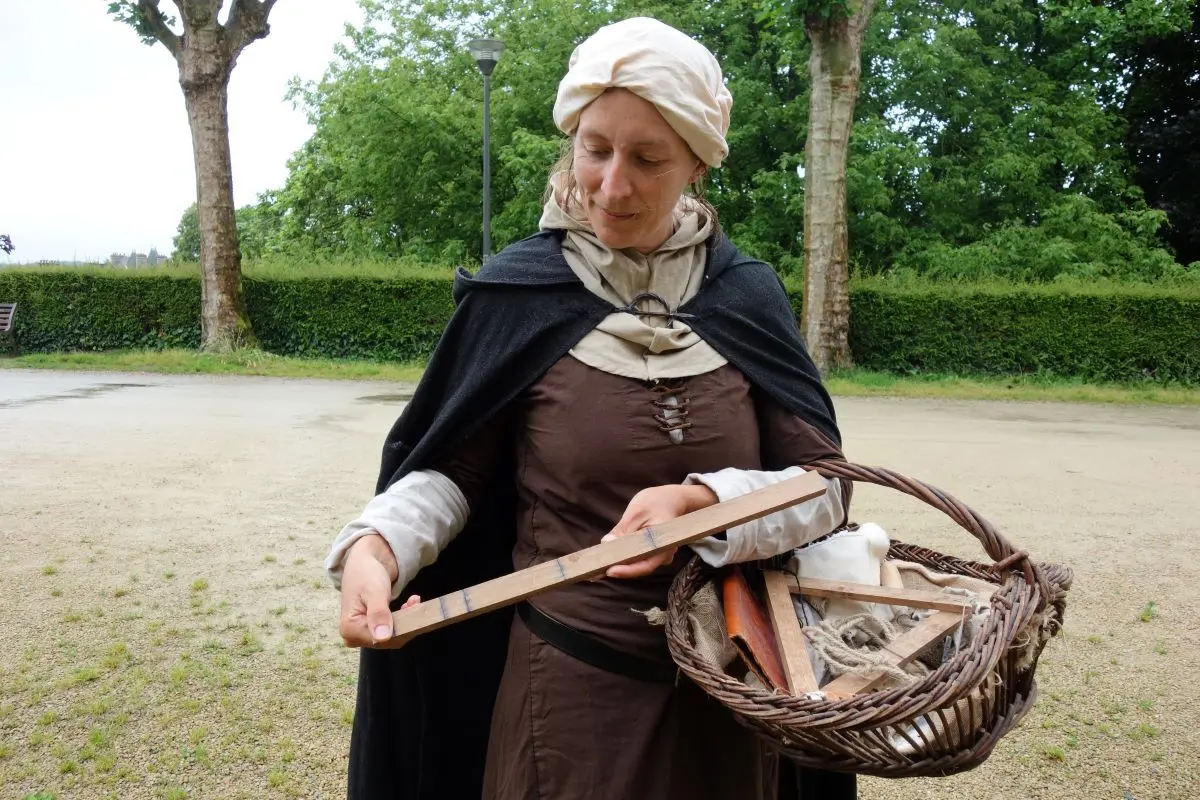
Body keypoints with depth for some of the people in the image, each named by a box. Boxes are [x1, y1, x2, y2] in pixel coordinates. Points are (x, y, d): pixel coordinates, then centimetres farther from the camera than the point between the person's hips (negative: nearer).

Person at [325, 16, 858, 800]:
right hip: (570, 685, -2)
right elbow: (450, 467, -3)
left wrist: (702, 501, -23)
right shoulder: (519, 296, -8)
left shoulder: (746, 298, -3)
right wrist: (376, 544, -22)